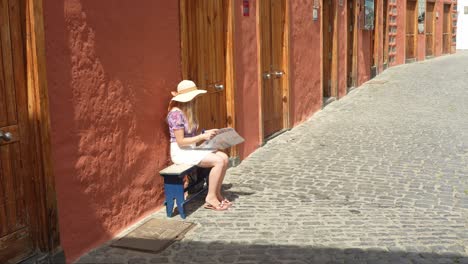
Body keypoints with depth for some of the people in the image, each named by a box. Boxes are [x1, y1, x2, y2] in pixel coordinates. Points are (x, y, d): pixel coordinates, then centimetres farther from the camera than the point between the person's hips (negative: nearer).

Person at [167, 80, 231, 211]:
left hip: (191, 149, 9)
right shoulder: (176, 113, -18)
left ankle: (217, 194, -1)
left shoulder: (188, 112, 11)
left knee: (224, 157, -7)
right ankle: (210, 197, -9)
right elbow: (181, 141, -21)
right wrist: (203, 136, -20)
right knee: (218, 161, -21)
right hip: (180, 152, -9)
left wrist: (205, 132, -1)